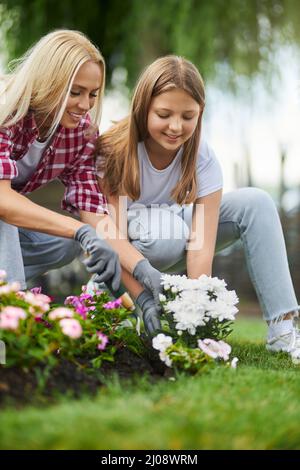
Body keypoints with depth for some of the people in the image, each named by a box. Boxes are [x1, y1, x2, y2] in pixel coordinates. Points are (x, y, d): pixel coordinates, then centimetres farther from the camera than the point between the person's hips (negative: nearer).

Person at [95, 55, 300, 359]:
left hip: (174, 247, 4)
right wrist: (144, 300, -41)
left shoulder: (202, 160, -19)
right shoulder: (113, 152, -24)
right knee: (168, 232, -38)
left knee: (256, 203, -17)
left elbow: (201, 246, -28)